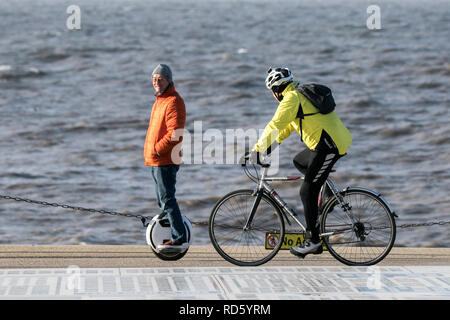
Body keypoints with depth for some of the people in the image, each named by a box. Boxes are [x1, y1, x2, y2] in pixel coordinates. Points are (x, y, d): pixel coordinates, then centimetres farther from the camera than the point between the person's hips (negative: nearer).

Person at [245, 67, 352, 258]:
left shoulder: (291, 99, -9)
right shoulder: (301, 95, 21)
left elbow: (274, 126, -14)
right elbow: (288, 125, 31)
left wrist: (256, 151, -10)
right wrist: (271, 145, 29)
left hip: (328, 146, -10)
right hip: (338, 141, 10)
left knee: (307, 192, -6)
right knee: (299, 162, 29)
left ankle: (313, 241, -7)